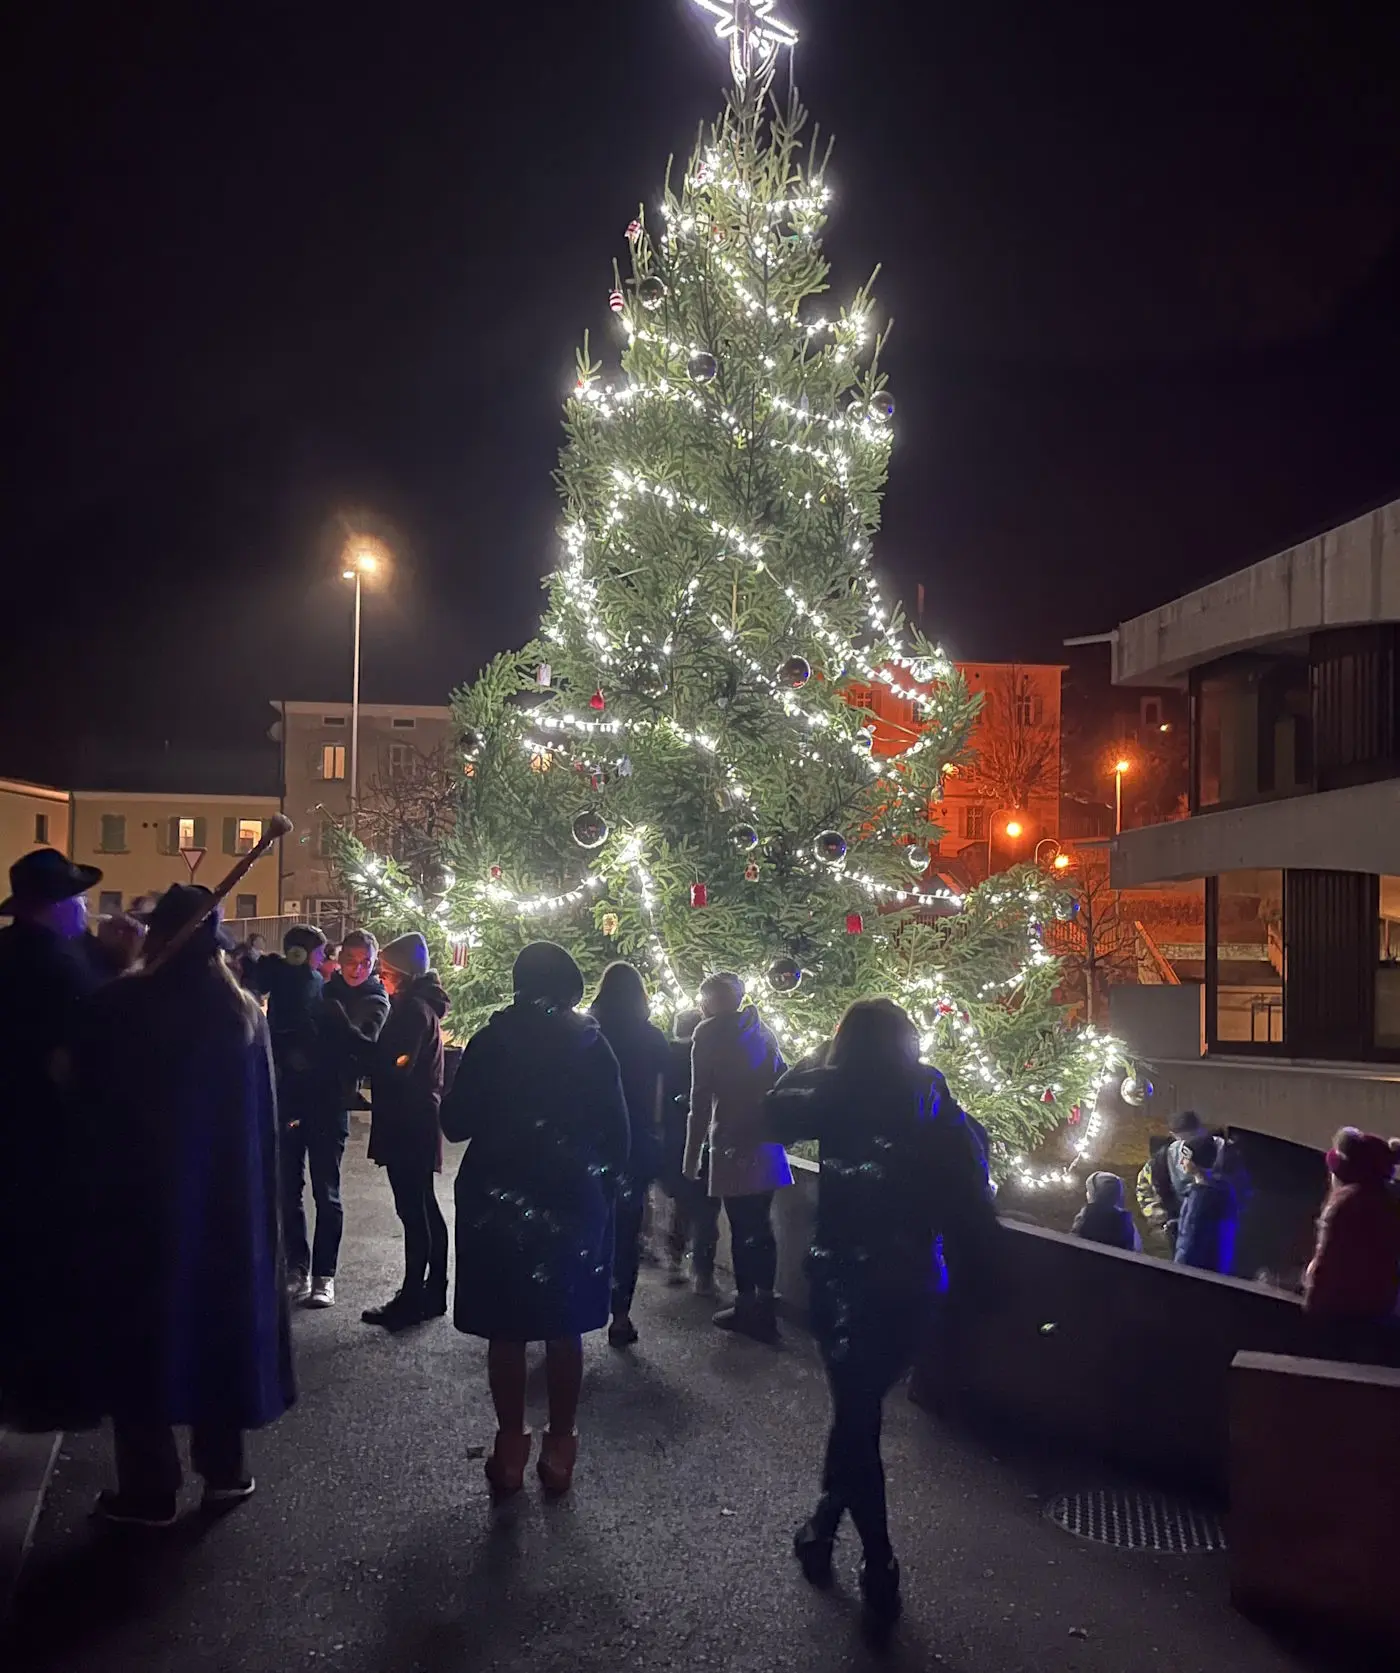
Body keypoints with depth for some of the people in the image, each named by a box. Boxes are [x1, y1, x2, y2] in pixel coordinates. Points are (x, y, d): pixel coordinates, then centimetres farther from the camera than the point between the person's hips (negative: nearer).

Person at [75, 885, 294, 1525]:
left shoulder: (120, 1005, -13)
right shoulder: (242, 1012, -2)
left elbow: (92, 1102, -3)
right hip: (227, 1196, 4)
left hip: (139, 1193, -3)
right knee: (218, 1318, 15)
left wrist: (104, 1173, 11)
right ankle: (224, 1470, 21)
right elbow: (262, 1117, 5)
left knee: (142, 1329, 7)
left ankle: (150, 1489, 11)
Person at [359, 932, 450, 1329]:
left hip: (407, 1124, -10)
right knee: (423, 1209, 14)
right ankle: (433, 1293, 22)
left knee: (414, 1211, -6)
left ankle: (412, 1299, -3)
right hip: (417, 1121, 10)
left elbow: (394, 1066, -21)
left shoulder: (413, 1010, -14)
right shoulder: (420, 1006, 15)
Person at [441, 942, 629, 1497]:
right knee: (564, 1332, 12)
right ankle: (559, 1449, 18)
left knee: (506, 1333, 10)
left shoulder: (490, 1042, -7)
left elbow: (456, 1124, -4)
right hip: (574, 1201, 1)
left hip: (499, 1201, -1)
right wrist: (604, 1184, 12)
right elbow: (617, 1131, -1)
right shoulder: (593, 1044, -3)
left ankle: (511, 1450, 15)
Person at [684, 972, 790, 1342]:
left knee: (741, 1229, 0)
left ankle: (746, 1306, 6)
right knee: (761, 1225, 12)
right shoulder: (762, 1030, 11)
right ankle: (765, 1305, 18)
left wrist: (692, 1155, -4)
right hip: (766, 1144, 6)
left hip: (733, 1147, -6)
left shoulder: (710, 1033, -6)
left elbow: (701, 1100, -8)